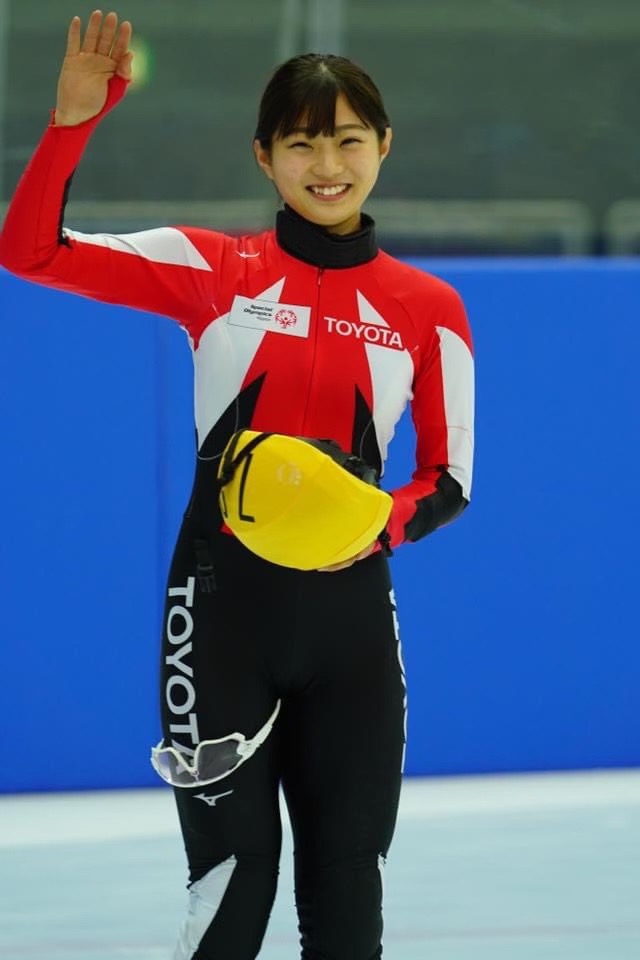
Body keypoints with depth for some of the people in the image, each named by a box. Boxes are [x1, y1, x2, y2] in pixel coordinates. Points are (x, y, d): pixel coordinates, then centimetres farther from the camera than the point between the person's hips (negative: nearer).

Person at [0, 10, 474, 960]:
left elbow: (448, 478, 9)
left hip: (348, 603, 2)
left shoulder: (427, 309, 4)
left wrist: (383, 525, -12)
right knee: (233, 878, -6)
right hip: (223, 598, -2)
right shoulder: (212, 270, 0)